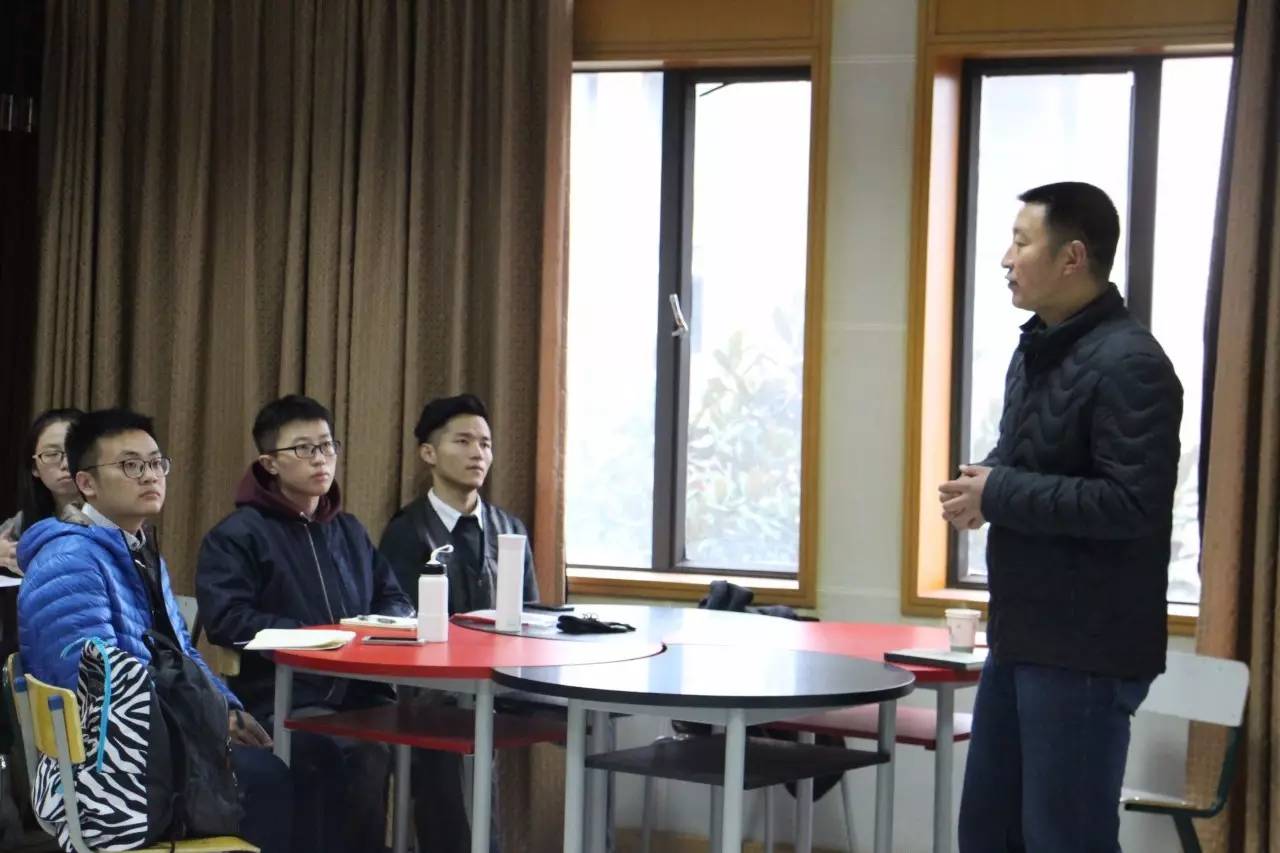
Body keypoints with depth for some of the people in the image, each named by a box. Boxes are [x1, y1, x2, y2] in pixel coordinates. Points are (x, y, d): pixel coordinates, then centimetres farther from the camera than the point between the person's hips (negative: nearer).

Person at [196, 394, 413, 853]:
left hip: (359, 691, 5)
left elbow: (395, 600, 26)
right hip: (282, 699, -5)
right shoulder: (236, 535, 2)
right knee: (364, 752, -33)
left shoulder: (350, 531, 22)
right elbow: (226, 620, -10)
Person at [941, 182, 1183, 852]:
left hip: (1089, 648, -10)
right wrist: (981, 481, 1)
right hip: (1022, 634, 10)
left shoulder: (1128, 362, -18)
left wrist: (998, 494, -18)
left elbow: (1132, 505, -25)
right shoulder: (1035, 350, 12)